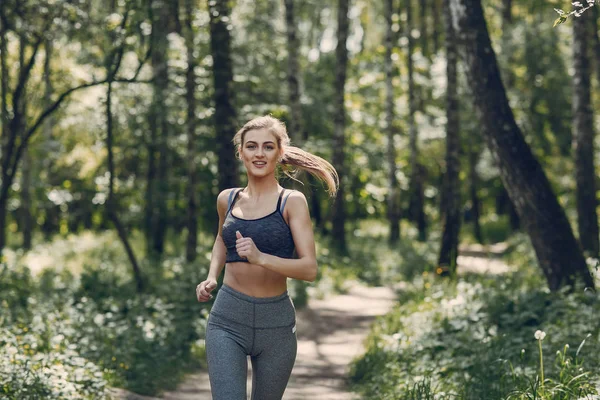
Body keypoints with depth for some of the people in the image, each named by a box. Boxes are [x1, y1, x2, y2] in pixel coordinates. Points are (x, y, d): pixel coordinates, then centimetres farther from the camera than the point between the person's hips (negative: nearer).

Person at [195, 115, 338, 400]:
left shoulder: (292, 202, -5)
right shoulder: (227, 199, 6)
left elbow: (309, 269, -14)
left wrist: (260, 258, -29)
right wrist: (211, 278, 11)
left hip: (275, 323, -1)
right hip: (227, 321, 1)